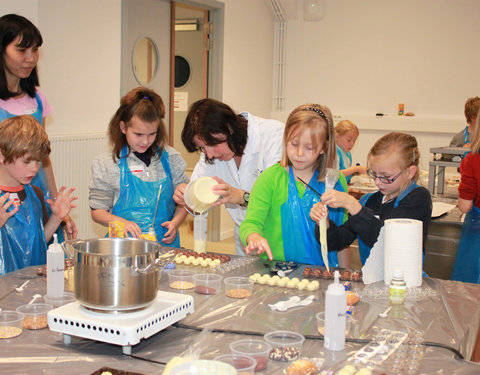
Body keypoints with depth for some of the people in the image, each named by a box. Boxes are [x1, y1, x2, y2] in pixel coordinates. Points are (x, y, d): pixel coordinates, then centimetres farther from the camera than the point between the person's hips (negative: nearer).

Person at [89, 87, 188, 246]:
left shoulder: (170, 158, 10)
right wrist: (121, 222, -13)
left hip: (165, 242, 2)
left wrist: (175, 222, -2)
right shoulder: (106, 163, 4)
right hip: (126, 243, -1)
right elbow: (97, 211, 5)